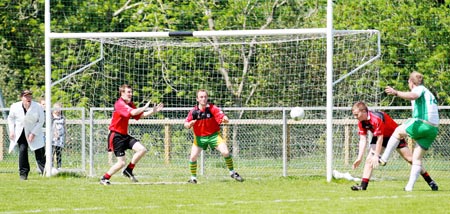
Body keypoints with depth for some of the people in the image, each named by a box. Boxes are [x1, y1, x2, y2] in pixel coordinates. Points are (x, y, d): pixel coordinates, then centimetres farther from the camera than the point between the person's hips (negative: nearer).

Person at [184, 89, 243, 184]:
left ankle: (232, 173, 6)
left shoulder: (212, 108, -13)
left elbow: (222, 116, -22)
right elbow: (186, 125, -5)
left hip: (214, 135, -1)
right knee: (193, 157, -8)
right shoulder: (193, 111, -9)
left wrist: (225, 119, -46)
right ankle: (193, 177, 13)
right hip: (199, 137, 1)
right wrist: (189, 124, -28)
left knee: (225, 152, -15)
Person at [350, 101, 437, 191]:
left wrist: (376, 156, -32)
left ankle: (430, 181, 5)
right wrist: (359, 158, -17)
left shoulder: (376, 119, -36)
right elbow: (363, 139, -11)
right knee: (369, 159, -11)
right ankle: (363, 185, -12)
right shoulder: (361, 122, -14)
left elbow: (380, 139, -34)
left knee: (409, 158, -4)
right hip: (379, 136, 6)